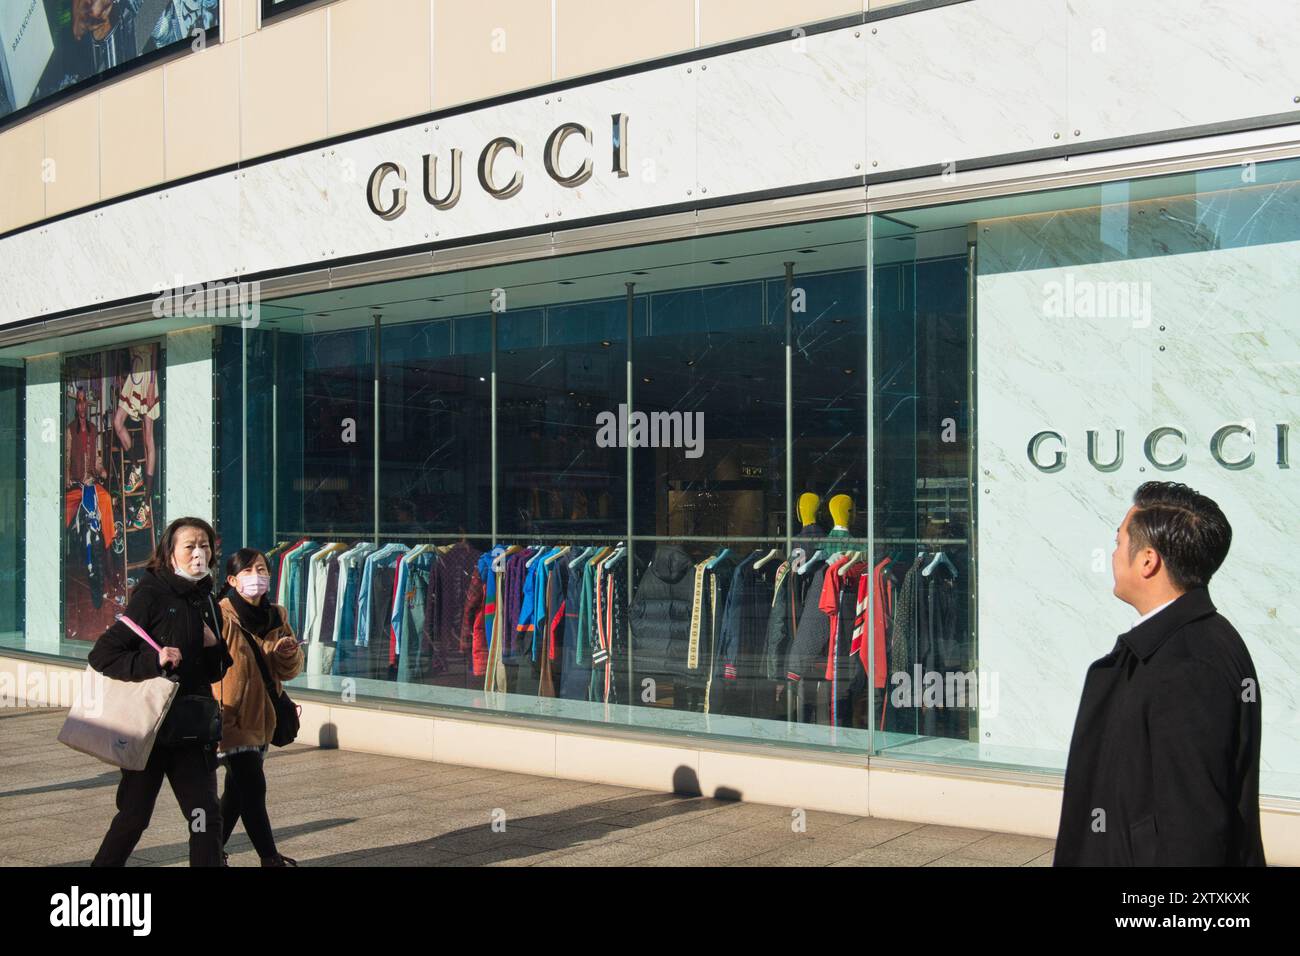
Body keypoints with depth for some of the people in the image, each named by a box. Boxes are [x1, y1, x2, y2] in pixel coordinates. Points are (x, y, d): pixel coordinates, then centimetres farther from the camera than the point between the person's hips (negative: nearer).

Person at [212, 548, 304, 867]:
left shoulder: (277, 616, 7)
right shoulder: (221, 616, -14)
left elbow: (289, 671, 11)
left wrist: (289, 653, -11)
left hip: (260, 716, 7)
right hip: (231, 717, -7)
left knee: (237, 790, 15)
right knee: (253, 787, -7)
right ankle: (270, 857, 2)